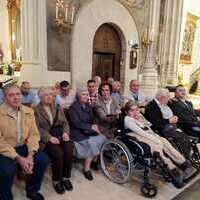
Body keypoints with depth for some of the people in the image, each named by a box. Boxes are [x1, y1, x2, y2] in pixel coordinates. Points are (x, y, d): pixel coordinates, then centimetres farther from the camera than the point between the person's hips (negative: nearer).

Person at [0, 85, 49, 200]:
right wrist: (18, 158, -22)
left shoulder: (29, 111, 0)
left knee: (44, 160, -13)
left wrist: (30, 154, -16)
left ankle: (32, 190, 14)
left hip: (23, 147, 4)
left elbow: (34, 134, -1)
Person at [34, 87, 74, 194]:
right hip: (45, 138, -3)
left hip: (60, 135, 4)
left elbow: (65, 122, 12)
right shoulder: (36, 110, 3)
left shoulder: (57, 108, 17)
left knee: (69, 150, -24)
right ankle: (56, 180, -6)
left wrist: (65, 132, -8)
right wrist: (49, 137, -20)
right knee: (58, 152, -29)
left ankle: (66, 177, -3)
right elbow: (37, 128, -7)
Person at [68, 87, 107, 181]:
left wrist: (95, 126, -10)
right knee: (92, 143, -27)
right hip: (78, 133, -6)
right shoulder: (73, 107, -8)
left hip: (89, 131, 7)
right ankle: (87, 168, -11)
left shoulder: (88, 106, 14)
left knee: (102, 138, -16)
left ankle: (96, 160, 5)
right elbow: (76, 123, -17)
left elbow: (92, 119, 11)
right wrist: (91, 127, -21)